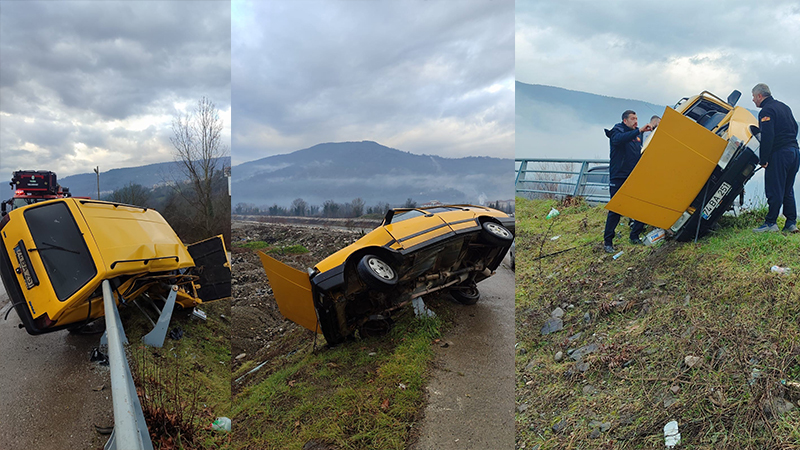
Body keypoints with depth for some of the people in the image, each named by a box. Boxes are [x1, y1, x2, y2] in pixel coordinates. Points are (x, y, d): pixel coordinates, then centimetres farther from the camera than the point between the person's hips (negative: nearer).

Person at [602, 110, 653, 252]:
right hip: (618, 178, -7)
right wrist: (639, 131, -35)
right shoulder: (618, 130, -5)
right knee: (615, 210, -6)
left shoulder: (637, 133, 17)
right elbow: (618, 140, -31)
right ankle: (607, 242, 3)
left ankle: (635, 236, 16)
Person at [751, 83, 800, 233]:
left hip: (779, 154, -9)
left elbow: (767, 137, -19)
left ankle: (771, 223, -4)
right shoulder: (784, 107, 18)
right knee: (787, 191, 13)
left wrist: (763, 160, -16)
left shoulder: (766, 111, -11)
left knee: (774, 190, -6)